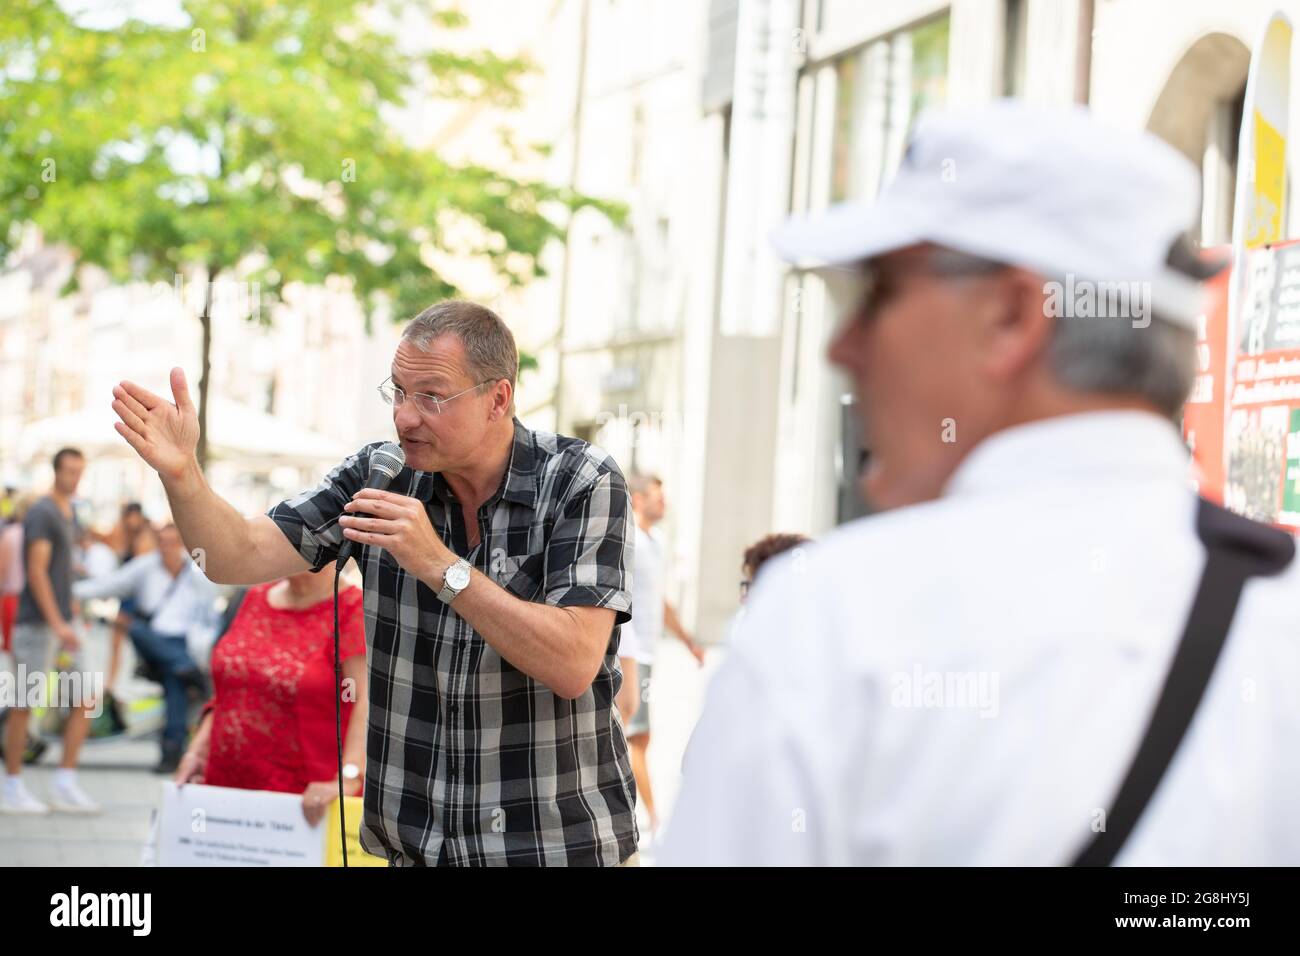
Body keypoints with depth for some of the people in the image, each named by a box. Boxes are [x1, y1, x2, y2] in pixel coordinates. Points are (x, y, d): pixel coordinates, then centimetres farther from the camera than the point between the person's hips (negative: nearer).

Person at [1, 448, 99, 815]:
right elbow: (37, 571, -17)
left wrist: (69, 620, 18)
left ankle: (65, 785, 8)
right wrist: (57, 623, -21)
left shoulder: (69, 514, 16)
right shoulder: (41, 513, -11)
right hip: (37, 623, -9)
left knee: (84, 702, 4)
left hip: (63, 622, 9)